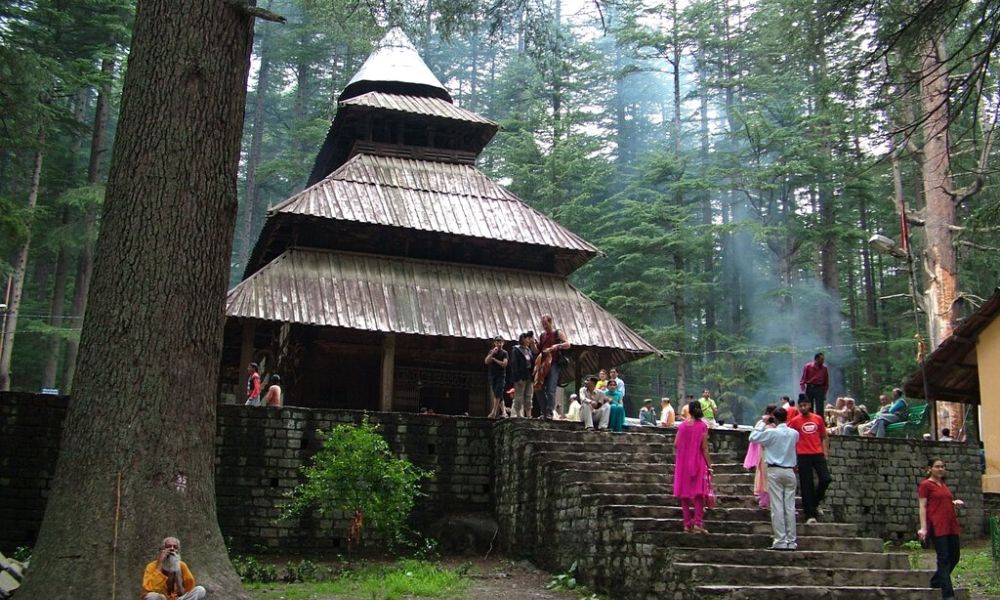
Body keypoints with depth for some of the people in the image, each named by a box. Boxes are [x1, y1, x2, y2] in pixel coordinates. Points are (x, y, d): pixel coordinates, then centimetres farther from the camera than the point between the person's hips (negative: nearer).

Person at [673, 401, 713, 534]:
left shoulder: (682, 426, 2)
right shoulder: (702, 426, -6)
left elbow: (675, 445, 0)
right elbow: (704, 448, -10)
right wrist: (709, 465, -5)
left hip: (682, 463, 3)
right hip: (698, 463, -3)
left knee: (684, 494, 9)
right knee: (699, 494, 2)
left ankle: (687, 524, 9)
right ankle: (697, 522, -10)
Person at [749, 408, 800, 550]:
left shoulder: (771, 432, -9)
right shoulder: (794, 433, 6)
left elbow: (753, 437, -4)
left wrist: (762, 423, 5)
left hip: (775, 471, -4)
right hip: (790, 471, 4)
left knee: (777, 507, -3)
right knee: (790, 507, 5)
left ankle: (780, 541, -5)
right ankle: (791, 541, 5)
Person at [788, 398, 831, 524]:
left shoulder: (818, 419, 8)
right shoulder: (795, 421, 0)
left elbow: (824, 437, 15)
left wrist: (825, 452, 5)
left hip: (818, 454, 2)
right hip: (803, 456, -2)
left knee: (826, 479, -8)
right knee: (806, 486, -1)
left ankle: (814, 503, 18)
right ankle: (810, 515, 3)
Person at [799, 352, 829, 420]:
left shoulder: (824, 368, 3)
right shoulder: (808, 366, -3)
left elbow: (826, 382, 9)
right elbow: (803, 379, 0)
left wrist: (825, 393, 7)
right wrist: (803, 390, -7)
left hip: (819, 389, 0)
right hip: (809, 388, 0)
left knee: (819, 410, -3)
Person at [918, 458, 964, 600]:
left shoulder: (944, 485, 19)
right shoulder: (925, 485, -4)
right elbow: (922, 507, -9)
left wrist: (955, 502, 9)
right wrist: (923, 528, -16)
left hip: (951, 525, 8)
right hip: (937, 526, -8)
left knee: (955, 556, 11)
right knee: (944, 558, -7)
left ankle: (936, 582, 30)